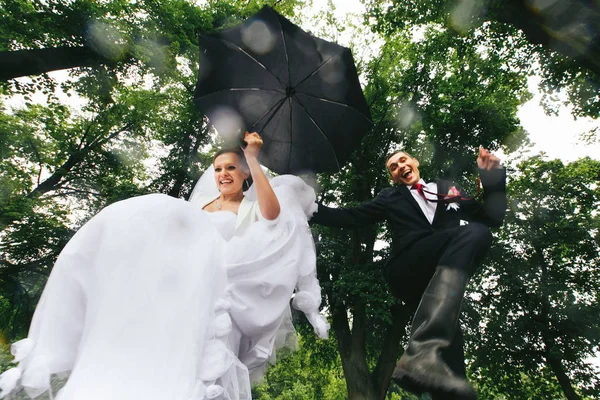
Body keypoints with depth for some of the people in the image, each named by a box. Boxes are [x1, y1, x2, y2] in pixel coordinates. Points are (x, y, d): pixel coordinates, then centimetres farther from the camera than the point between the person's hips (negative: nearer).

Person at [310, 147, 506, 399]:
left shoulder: (447, 189, 28)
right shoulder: (390, 198, 23)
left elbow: (493, 218, 23)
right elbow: (350, 218, 15)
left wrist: (493, 179, 10)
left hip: (440, 278, 3)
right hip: (406, 272, -3)